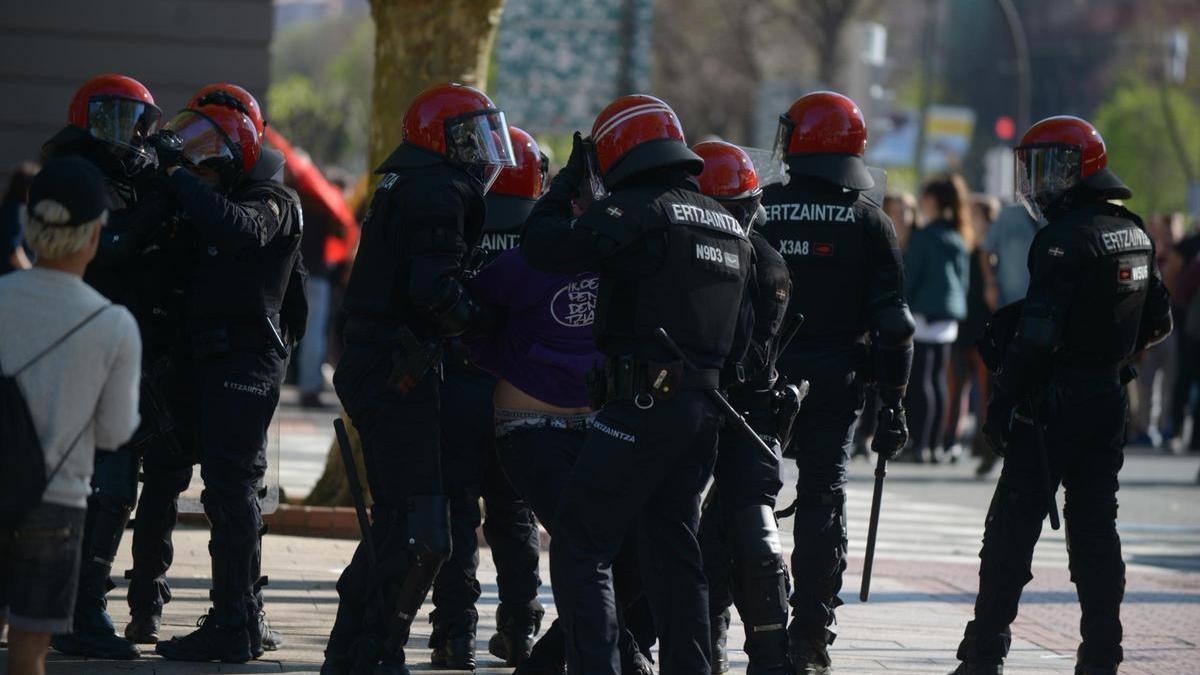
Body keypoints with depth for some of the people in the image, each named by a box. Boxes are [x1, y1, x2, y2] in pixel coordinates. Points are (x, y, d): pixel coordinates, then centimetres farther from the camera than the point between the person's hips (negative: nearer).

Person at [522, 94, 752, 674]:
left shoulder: (637, 211, -10)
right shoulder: (730, 227, 17)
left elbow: (543, 248, -11)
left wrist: (569, 181, 1)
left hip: (644, 404, -8)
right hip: (704, 404, 8)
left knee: (580, 545, -5)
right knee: (672, 549, 17)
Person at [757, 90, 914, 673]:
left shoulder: (760, 211, 0)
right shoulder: (868, 218, -1)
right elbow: (891, 321, -3)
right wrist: (892, 402, 1)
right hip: (836, 382, 0)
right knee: (822, 499, 3)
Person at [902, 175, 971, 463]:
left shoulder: (923, 236, -10)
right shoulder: (960, 239, 12)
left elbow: (909, 277, -11)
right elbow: (965, 278, 15)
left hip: (923, 313, -7)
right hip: (950, 315, 7)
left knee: (919, 382, -7)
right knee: (938, 380, 10)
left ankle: (919, 445, -11)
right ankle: (935, 445, 10)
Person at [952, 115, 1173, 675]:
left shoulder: (1066, 238, -16)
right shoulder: (1136, 235, 11)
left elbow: (1038, 334, -21)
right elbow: (1157, 324, 19)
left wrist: (1002, 402, -16)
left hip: (1056, 399, -8)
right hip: (1110, 399, 8)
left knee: (1012, 528, -3)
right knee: (1096, 527, 11)